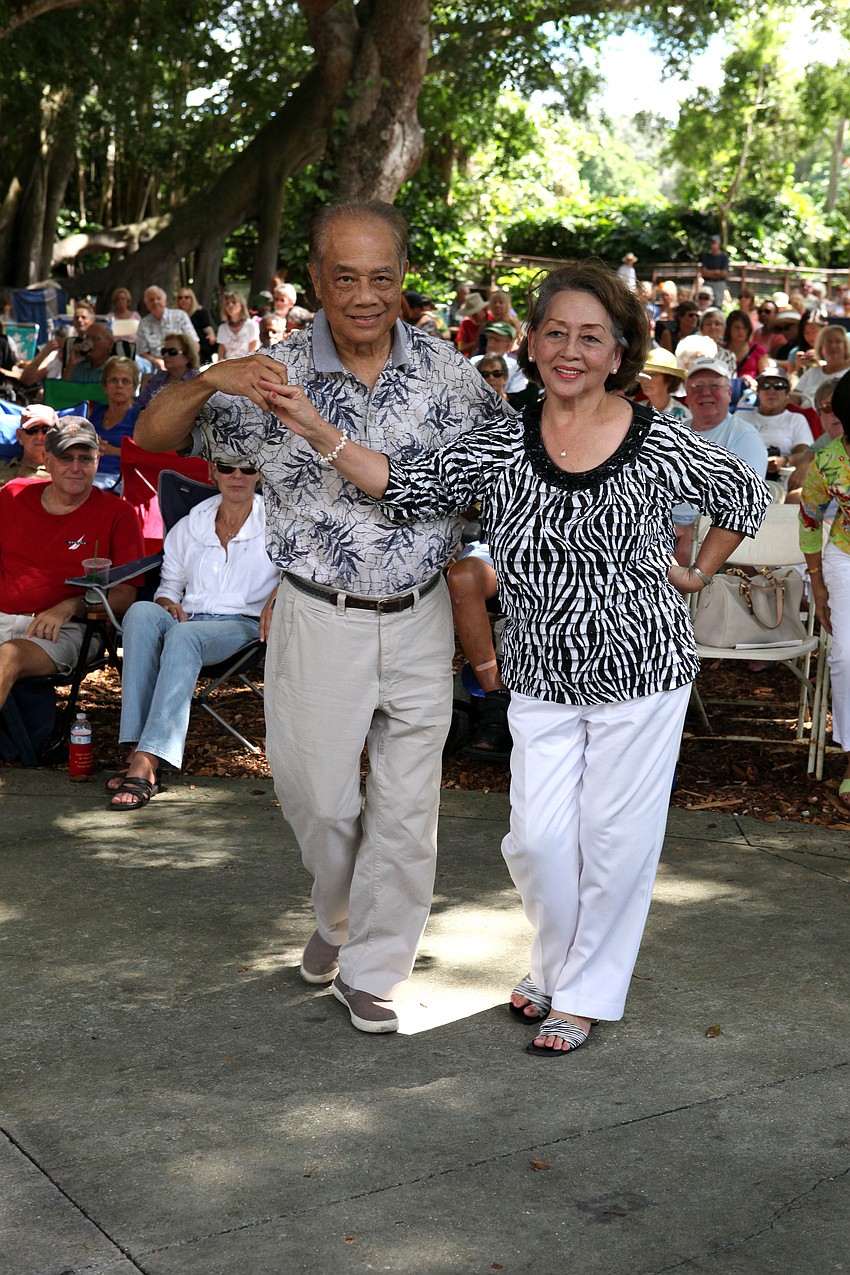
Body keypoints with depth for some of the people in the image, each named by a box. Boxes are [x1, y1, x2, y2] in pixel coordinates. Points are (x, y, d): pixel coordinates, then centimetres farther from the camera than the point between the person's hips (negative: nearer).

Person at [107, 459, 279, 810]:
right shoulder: (189, 527, 21)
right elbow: (169, 586, 22)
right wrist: (169, 604, -1)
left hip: (244, 625, -4)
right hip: (189, 620, 4)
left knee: (184, 636, -38)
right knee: (141, 612, -32)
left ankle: (146, 761, -47)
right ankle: (138, 749, -40)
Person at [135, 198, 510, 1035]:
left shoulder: (445, 371, -2)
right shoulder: (273, 376, -7)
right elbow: (152, 437, -7)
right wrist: (208, 381, -26)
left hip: (421, 618, 1)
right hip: (318, 621, -1)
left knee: (406, 805, 7)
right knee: (316, 795, 11)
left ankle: (370, 972, 26)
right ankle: (337, 918, 43)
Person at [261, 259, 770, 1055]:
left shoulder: (658, 444, -9)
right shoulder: (504, 446, -4)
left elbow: (744, 496, 7)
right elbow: (412, 488, -15)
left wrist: (694, 574, 6)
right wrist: (318, 433, -25)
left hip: (641, 670, -2)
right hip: (543, 680, 2)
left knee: (615, 838, 6)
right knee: (538, 838, 3)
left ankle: (586, 994, 26)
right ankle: (554, 966, 33)